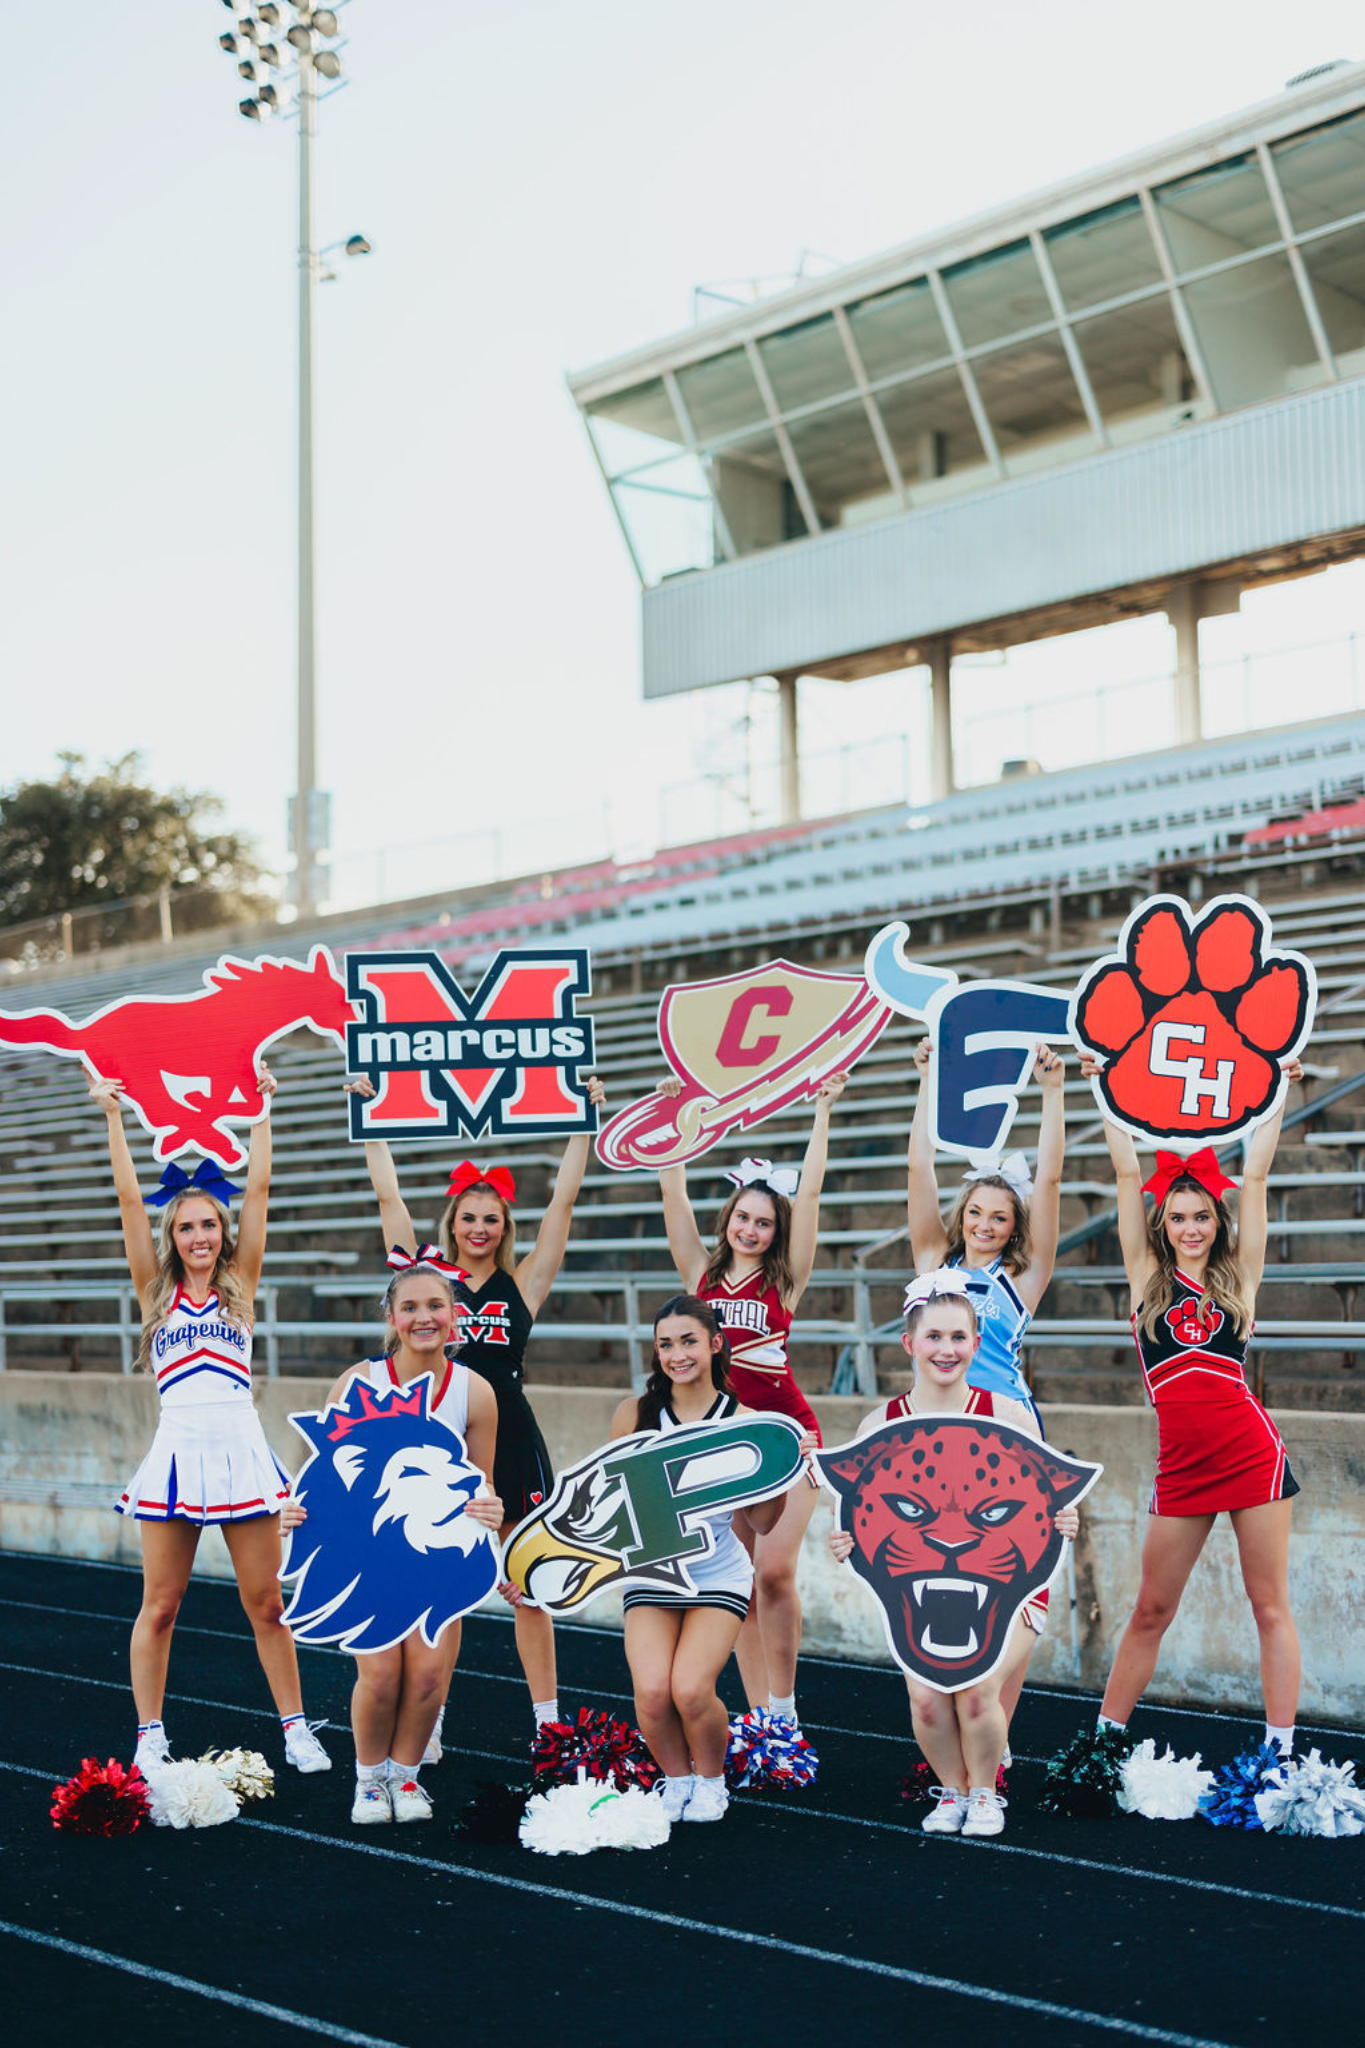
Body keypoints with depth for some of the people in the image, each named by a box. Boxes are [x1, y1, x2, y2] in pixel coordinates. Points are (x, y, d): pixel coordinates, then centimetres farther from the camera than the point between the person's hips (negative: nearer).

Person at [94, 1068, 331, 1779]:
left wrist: (263, 1107, 6)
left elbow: (258, 1188, 6)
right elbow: (129, 1200, 4)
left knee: (266, 1605, 4)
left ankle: (296, 1730, 14)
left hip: (240, 1448, 0)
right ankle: (150, 1738, 16)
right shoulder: (156, 1290, 9)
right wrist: (114, 1117, 3)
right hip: (177, 1448, 0)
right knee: (159, 1607, 5)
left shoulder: (240, 1286, 10)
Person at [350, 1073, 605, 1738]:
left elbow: (563, 1199, 4)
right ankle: (426, 1727, 14)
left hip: (509, 1441, 0)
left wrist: (585, 1123, 4)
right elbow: (389, 1196, 5)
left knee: (527, 1590, 6)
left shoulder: (523, 1284, 4)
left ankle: (548, 1722, 14)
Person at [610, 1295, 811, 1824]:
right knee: (652, 1693, -18)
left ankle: (711, 1780, 13)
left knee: (691, 1689, -20)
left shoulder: (742, 1421, -5)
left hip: (718, 1575, -1)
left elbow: (762, 1521, -3)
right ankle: (676, 1779, 14)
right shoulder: (635, 1413, -4)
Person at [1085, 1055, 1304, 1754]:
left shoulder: (1238, 1277, 7)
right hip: (1180, 1463, 1)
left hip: (1252, 1453, -1)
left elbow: (1255, 1174, 7)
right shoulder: (1147, 1276, 7)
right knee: (1150, 1610, 8)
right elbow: (1127, 1172, 7)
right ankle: (1103, 1738, 17)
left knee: (1270, 1605, 3)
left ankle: (1280, 1751, 8)